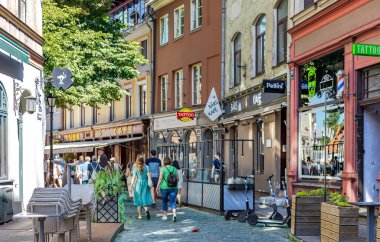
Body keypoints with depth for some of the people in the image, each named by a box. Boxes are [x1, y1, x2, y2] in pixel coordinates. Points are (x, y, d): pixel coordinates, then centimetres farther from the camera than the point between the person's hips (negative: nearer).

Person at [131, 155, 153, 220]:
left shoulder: (135, 167, -4)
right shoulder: (146, 167, -1)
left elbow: (134, 177, -4)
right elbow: (148, 175, -6)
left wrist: (132, 185, 3)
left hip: (138, 183, -1)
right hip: (145, 183, 1)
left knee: (139, 199, 7)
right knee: (145, 198, 7)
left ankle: (140, 215, 9)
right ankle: (146, 209, -21)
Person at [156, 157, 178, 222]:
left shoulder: (163, 169, -7)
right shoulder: (174, 169, 4)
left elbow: (160, 179, -11)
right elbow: (177, 179, 5)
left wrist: (157, 186, -2)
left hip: (164, 188, -2)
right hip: (173, 188, 2)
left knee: (164, 201, 14)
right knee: (173, 201, 1)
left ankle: (165, 216, 22)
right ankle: (174, 214, -20)